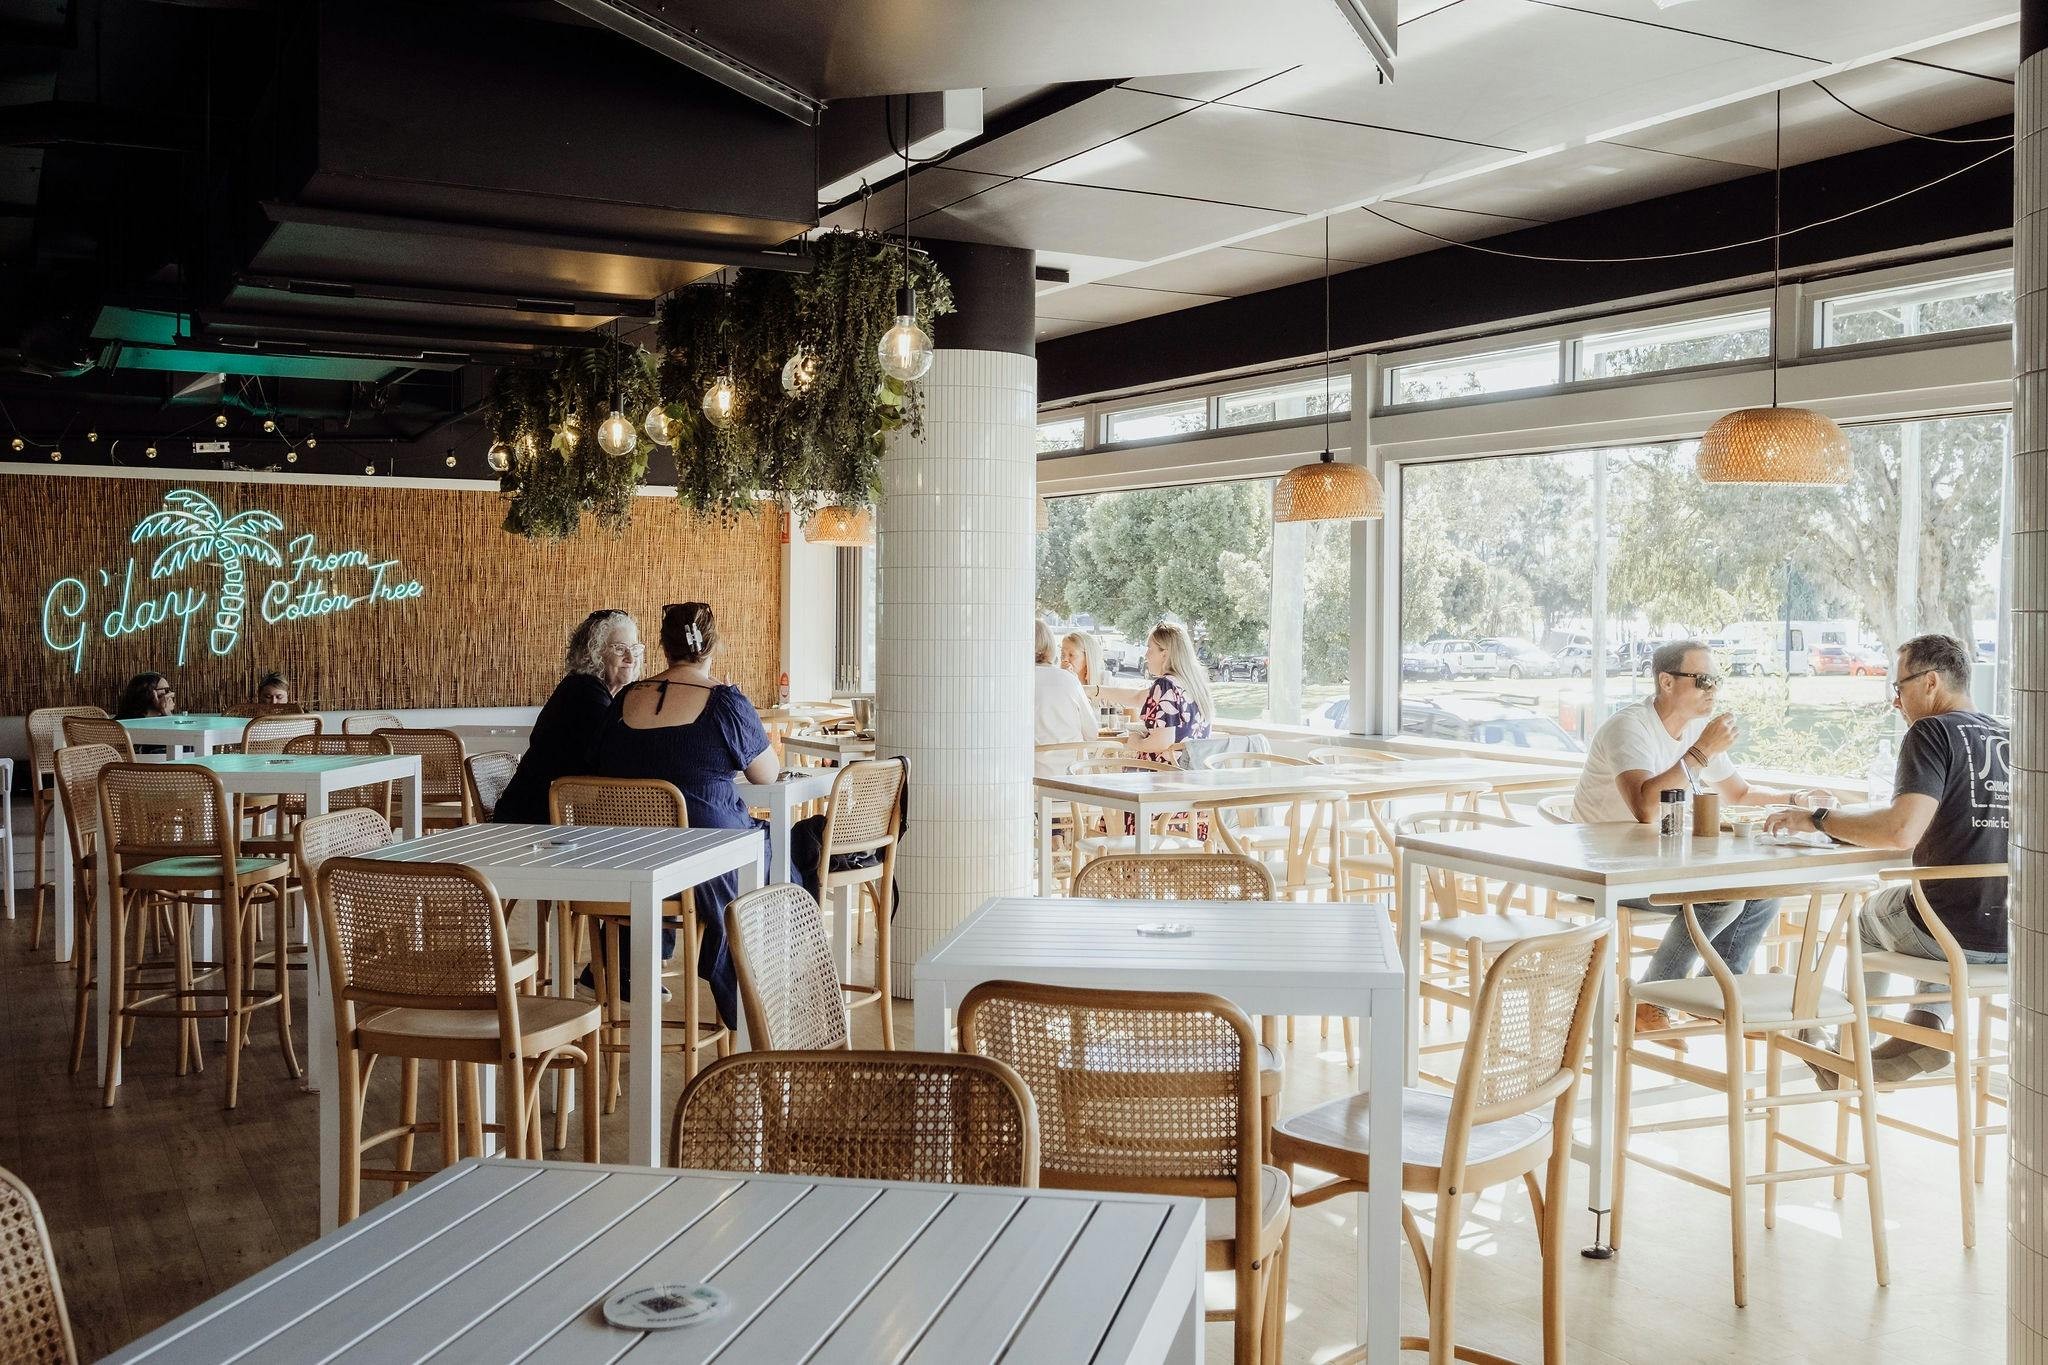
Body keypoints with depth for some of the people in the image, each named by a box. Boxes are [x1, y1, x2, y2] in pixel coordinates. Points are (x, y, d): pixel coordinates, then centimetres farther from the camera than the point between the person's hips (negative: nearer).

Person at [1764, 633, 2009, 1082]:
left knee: (1871, 912, 27)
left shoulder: (1932, 732, -11)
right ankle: (1928, 1023, 19)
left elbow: (1902, 831, -25)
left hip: (1955, 935, -6)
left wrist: (1817, 818, -13)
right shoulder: (2010, 738, 11)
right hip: (2015, 936, 6)